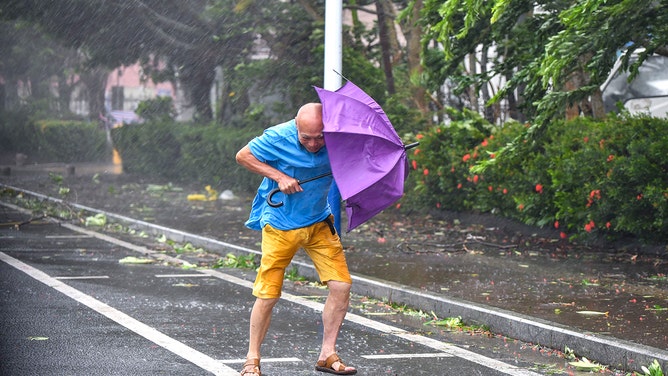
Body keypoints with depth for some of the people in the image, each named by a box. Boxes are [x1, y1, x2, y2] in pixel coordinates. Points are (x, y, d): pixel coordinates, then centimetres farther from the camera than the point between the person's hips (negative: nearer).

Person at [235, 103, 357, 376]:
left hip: (320, 222, 4)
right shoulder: (279, 138, -20)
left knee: (341, 285, -5)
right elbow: (243, 156, -7)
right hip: (281, 224, -3)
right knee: (267, 295, -3)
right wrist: (279, 176, -18)